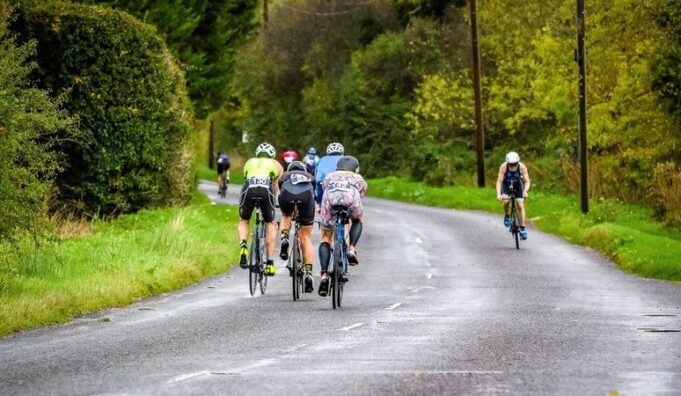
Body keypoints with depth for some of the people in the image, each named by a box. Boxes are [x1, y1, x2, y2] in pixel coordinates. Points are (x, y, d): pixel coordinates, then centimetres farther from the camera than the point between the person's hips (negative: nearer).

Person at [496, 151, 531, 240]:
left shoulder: (522, 167, -31)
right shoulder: (503, 167, -33)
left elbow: (527, 181, -31)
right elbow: (499, 181, -35)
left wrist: (525, 191, -50)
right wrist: (498, 194, -48)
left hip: (518, 186, 1)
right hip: (506, 185, -1)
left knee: (520, 206, -8)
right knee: (506, 201, -26)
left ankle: (522, 229, 0)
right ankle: (507, 216, 4)